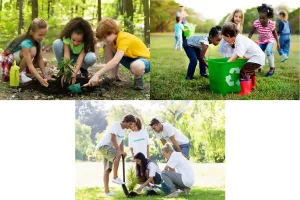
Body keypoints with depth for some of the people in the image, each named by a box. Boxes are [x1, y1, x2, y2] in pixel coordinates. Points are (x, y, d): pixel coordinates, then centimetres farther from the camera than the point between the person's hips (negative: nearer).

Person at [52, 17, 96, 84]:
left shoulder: (86, 41, -31)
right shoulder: (66, 37, -31)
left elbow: (81, 57, -38)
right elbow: (66, 55, -37)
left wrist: (74, 73, -51)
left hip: (80, 57, 0)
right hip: (70, 55, 1)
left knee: (91, 58, -38)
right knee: (56, 43, -32)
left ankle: (83, 69, -1)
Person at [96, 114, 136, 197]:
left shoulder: (123, 131, 16)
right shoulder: (115, 125, -12)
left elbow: (121, 143, 12)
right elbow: (113, 139, -21)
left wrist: (122, 152, -6)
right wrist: (119, 151, -24)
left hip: (110, 148, 10)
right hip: (103, 145, -10)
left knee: (107, 169, 7)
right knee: (117, 155, -33)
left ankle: (107, 191, 7)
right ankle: (115, 177, -27)